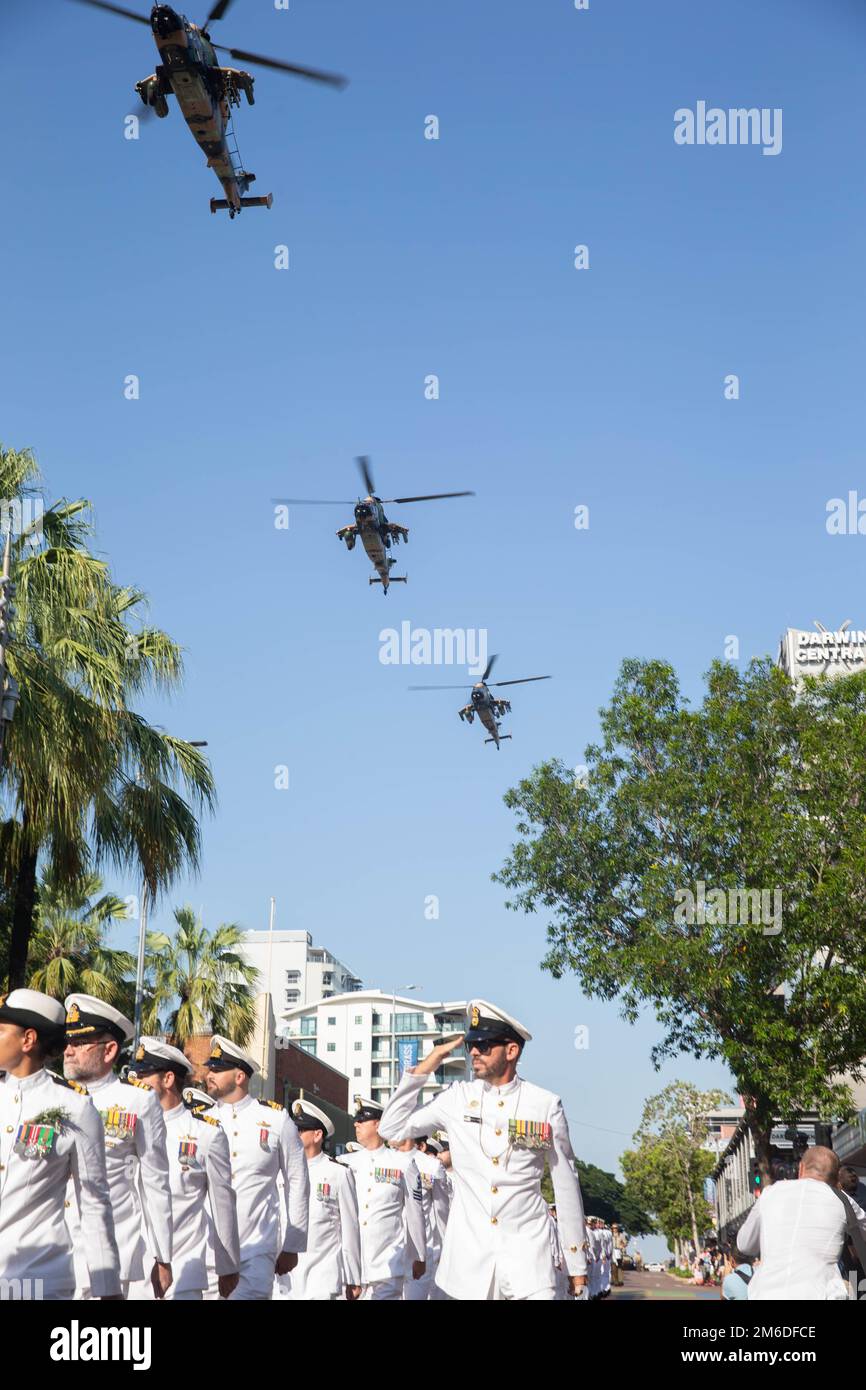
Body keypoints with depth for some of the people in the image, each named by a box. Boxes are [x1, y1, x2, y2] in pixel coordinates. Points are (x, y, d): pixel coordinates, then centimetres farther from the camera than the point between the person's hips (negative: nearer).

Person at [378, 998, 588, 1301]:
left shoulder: (545, 1105, -1)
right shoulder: (458, 1098, 4)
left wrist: (576, 1265, 6)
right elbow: (392, 1128, 6)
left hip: (527, 1254, -2)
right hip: (469, 1255, 2)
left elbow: (566, 1186, 4)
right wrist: (427, 1066, -1)